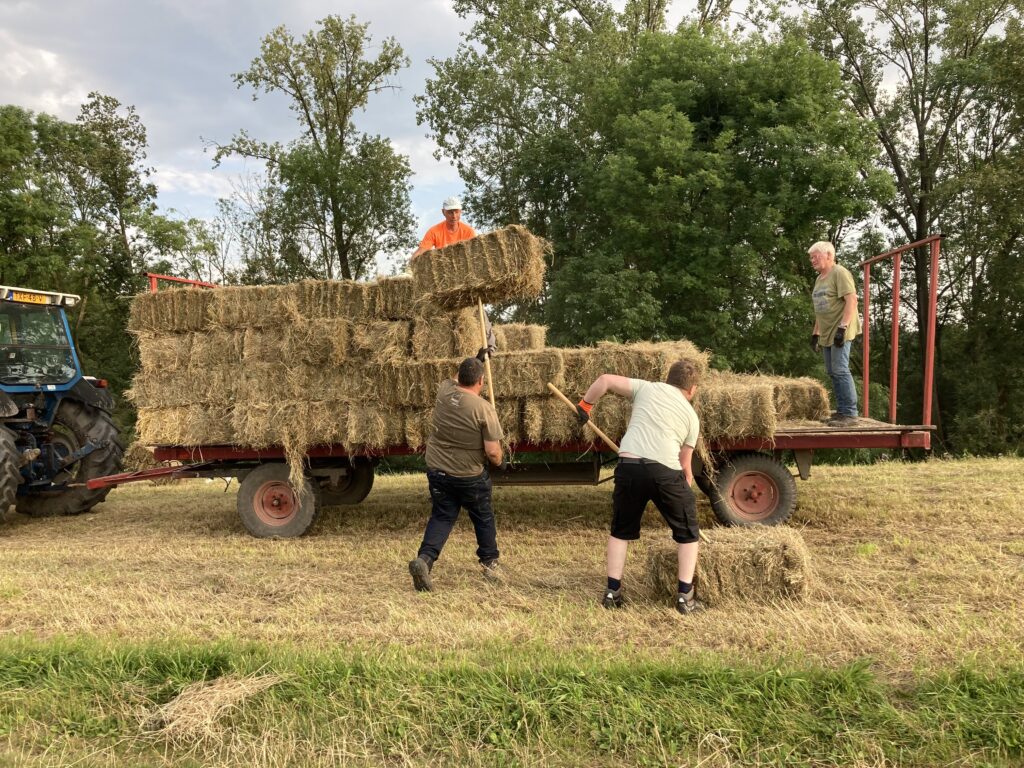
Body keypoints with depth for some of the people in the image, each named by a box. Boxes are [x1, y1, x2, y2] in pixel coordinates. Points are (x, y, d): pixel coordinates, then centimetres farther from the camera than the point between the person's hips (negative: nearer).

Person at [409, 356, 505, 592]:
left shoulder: (443, 390, -8)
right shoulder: (484, 409, -21)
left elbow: (458, 380, 19)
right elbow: (493, 452, -20)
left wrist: (477, 359, 29)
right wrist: (497, 461, 3)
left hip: (437, 470, 4)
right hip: (470, 476, -3)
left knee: (441, 517, 13)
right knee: (483, 518, 19)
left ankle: (424, 558, -8)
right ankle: (490, 562, 33)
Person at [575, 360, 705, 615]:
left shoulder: (646, 388, 17)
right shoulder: (691, 415, 18)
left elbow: (605, 379, 8)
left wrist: (585, 405, 21)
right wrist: (684, 494, 32)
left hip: (629, 467, 1)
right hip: (666, 471, -1)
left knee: (621, 530, 22)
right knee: (688, 533, 20)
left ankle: (612, 591, 21)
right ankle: (685, 596, 17)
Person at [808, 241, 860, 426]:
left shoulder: (839, 273, -8)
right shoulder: (819, 279, 19)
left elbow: (851, 300, -17)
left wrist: (842, 327, -24)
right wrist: (815, 333, 20)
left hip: (840, 332, -9)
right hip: (826, 334, 9)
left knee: (840, 371, -12)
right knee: (832, 373, 9)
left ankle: (850, 413, -7)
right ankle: (841, 410, 15)